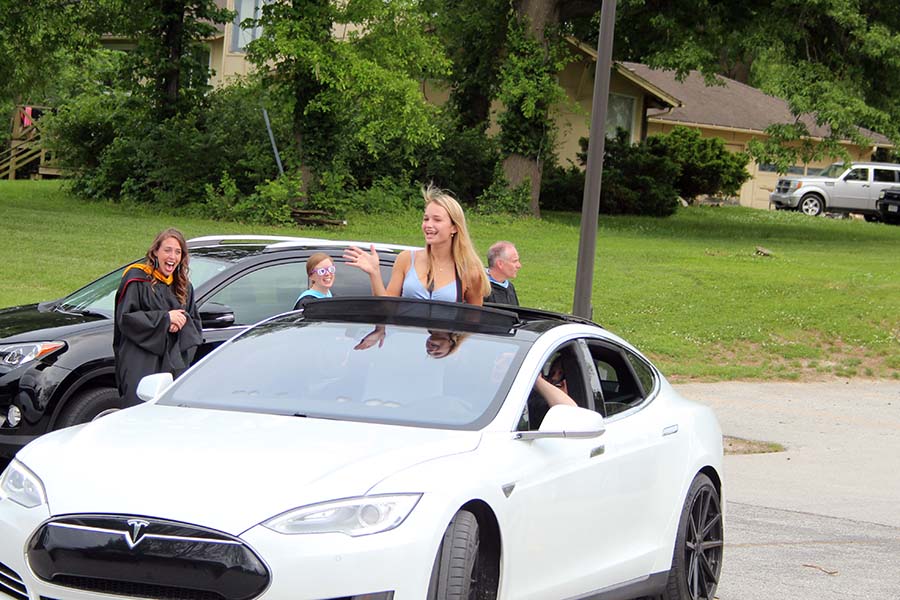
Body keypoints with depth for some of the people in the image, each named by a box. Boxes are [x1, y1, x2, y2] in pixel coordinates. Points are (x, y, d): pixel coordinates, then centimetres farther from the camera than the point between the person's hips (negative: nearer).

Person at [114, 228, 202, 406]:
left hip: (174, 364, 5)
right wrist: (165, 318, -13)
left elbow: (195, 324, 18)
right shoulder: (137, 280, -3)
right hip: (140, 365, -5)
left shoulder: (183, 286, 16)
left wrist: (182, 323, -7)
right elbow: (126, 318, -11)